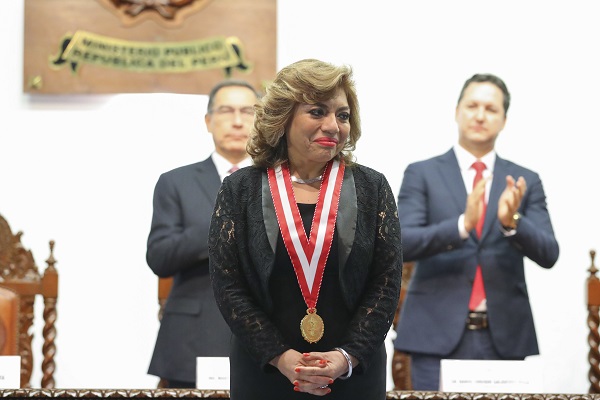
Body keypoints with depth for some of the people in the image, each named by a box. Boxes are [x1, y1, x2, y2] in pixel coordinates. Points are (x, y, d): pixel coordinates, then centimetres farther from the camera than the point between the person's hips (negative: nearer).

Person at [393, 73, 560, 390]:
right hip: (438, 335, -2)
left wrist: (511, 222, -20)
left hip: (504, 338, 2)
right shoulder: (422, 174, 4)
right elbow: (403, 244, -9)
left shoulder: (525, 182, 10)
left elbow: (548, 254, 0)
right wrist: (463, 224, -24)